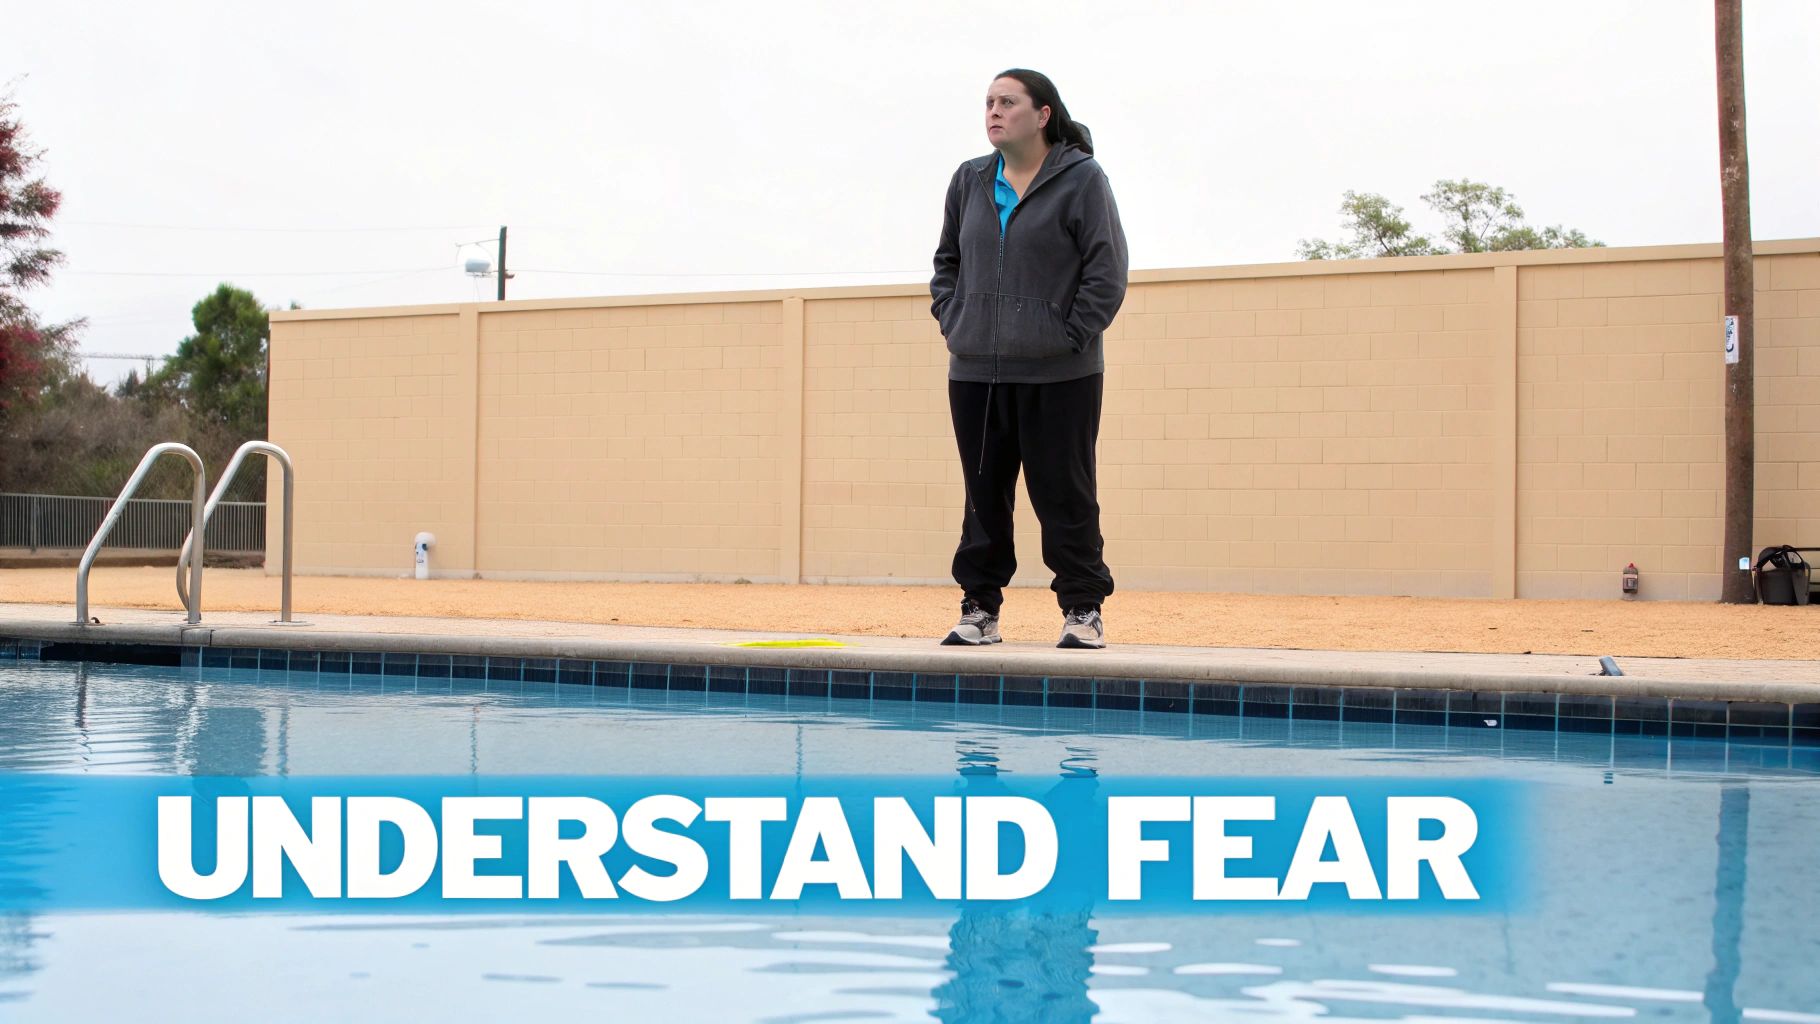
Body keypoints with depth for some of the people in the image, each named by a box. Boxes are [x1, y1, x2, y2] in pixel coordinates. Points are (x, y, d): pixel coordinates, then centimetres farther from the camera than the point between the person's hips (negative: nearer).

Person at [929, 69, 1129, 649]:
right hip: (974, 372, 5)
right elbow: (947, 260, 22)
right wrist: (952, 321, 8)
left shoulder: (1082, 179, -4)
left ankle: (1082, 608, 9)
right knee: (984, 494, 8)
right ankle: (980, 608, 16)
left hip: (1059, 376, -5)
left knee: (1064, 494, -1)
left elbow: (1107, 271, -6)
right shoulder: (969, 181, 11)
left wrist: (1070, 337, -11)